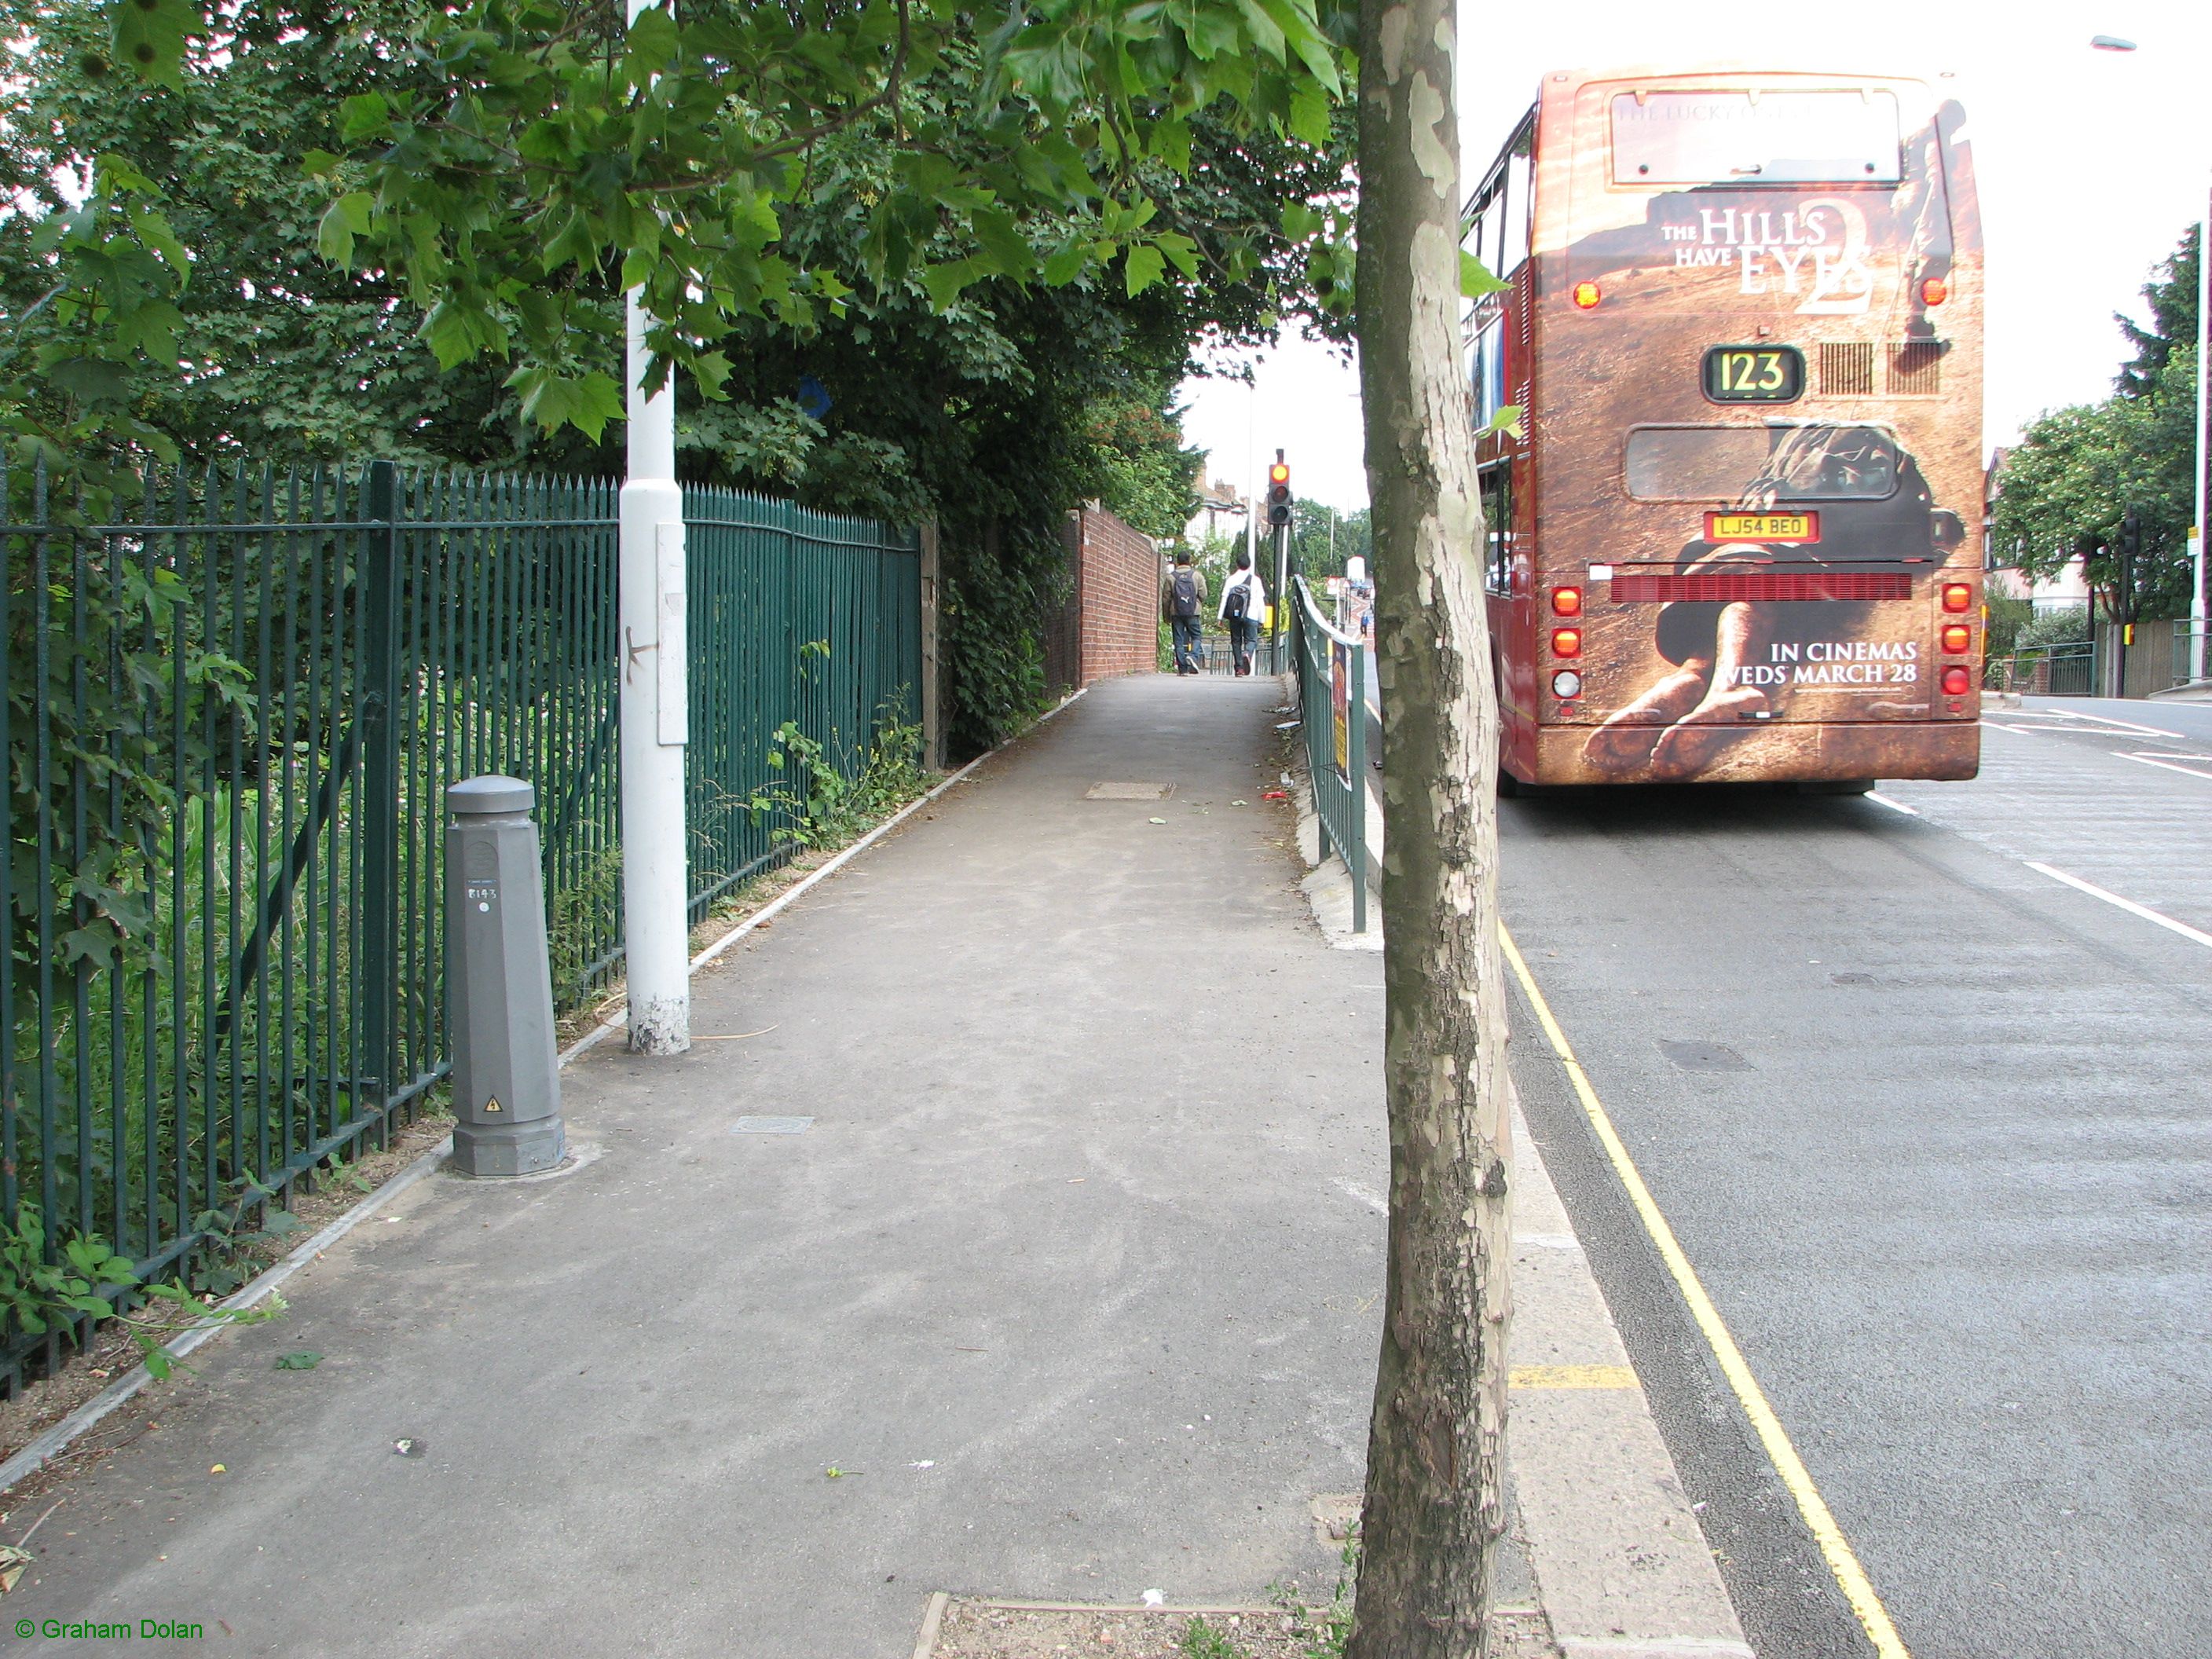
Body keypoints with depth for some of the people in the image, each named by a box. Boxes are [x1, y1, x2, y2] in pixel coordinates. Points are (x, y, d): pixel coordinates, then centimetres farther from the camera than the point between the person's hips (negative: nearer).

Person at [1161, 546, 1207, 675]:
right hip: (1193, 612, -1)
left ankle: (1182, 668, -1)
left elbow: (1166, 598, 5)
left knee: (1179, 640, 3)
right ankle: (1193, 656, -19)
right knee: (1197, 636, 9)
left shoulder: (1170, 577, 3)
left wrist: (1166, 616, 13)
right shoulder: (1197, 575, 1)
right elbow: (1203, 595, 1)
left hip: (1176, 612, 1)